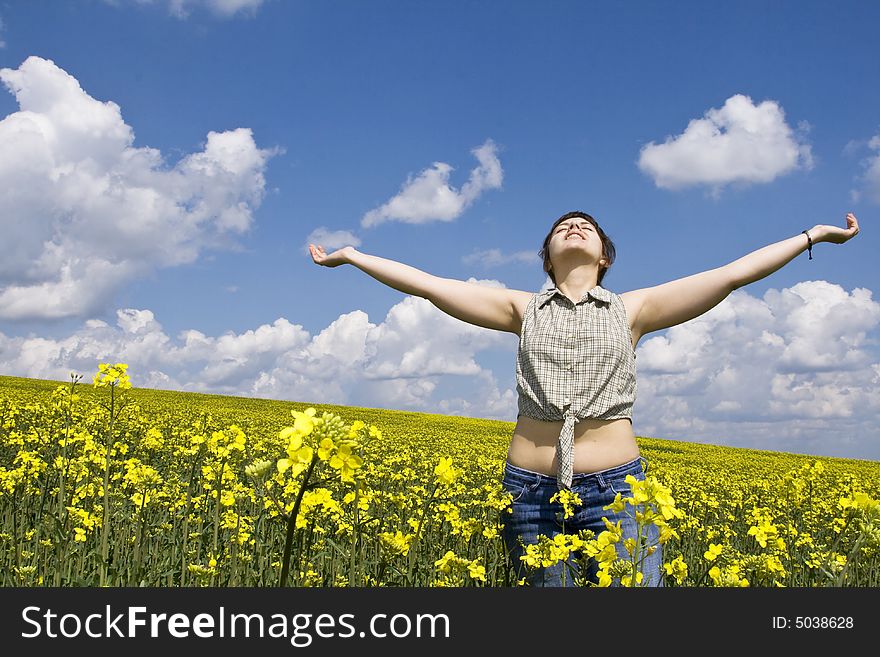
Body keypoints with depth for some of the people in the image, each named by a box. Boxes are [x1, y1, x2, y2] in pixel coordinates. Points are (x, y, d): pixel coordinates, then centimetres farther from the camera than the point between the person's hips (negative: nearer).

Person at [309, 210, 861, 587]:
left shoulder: (632, 310, 10)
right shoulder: (524, 310, 12)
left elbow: (733, 273, 7)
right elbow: (430, 284, 10)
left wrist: (813, 235, 7)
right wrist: (352, 256, 9)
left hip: (615, 489, -1)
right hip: (532, 491, 1)